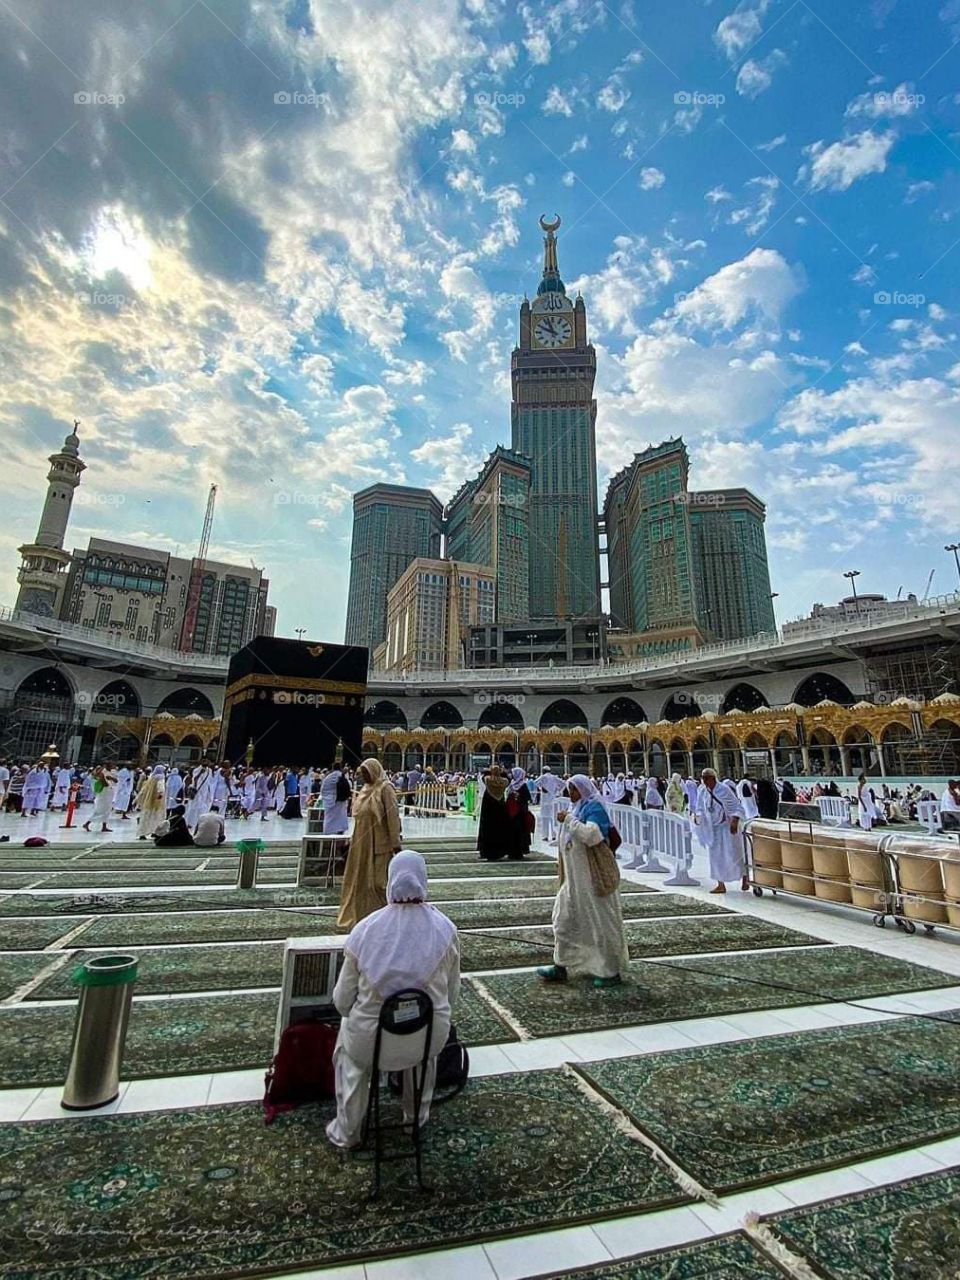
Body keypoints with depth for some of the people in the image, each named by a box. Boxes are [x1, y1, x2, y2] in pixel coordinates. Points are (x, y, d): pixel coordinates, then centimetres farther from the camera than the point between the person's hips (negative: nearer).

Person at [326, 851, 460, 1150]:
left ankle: (347, 1131, 43)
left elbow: (342, 1000, -4)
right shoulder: (445, 929, -14)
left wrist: (352, 1012, 18)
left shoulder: (365, 930, -16)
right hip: (430, 1038, 1)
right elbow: (451, 994, -1)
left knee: (347, 1035, 34)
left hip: (372, 1040, 0)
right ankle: (418, 1115, 51)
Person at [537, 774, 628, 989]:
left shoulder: (594, 807, -14)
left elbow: (592, 835, -30)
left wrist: (569, 820, -25)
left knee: (602, 922, 2)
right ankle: (561, 967, 21)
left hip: (594, 877, -9)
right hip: (575, 877, 9)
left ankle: (612, 971, 16)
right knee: (565, 920, 11)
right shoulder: (578, 808, 13)